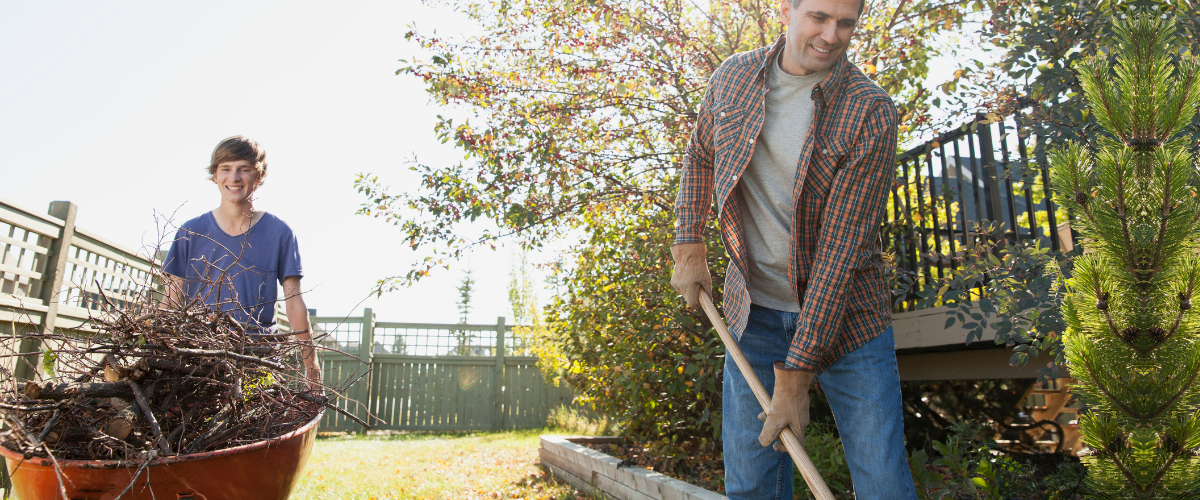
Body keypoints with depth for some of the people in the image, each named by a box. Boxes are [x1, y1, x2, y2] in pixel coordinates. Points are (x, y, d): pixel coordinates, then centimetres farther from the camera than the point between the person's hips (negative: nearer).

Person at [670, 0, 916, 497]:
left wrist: (795, 378, -20)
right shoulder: (732, 77, -1)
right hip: (753, 309, 3)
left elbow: (840, 250, -19)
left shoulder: (870, 112, -15)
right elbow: (699, 155, 18)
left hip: (845, 313, -2)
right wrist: (689, 246, 7)